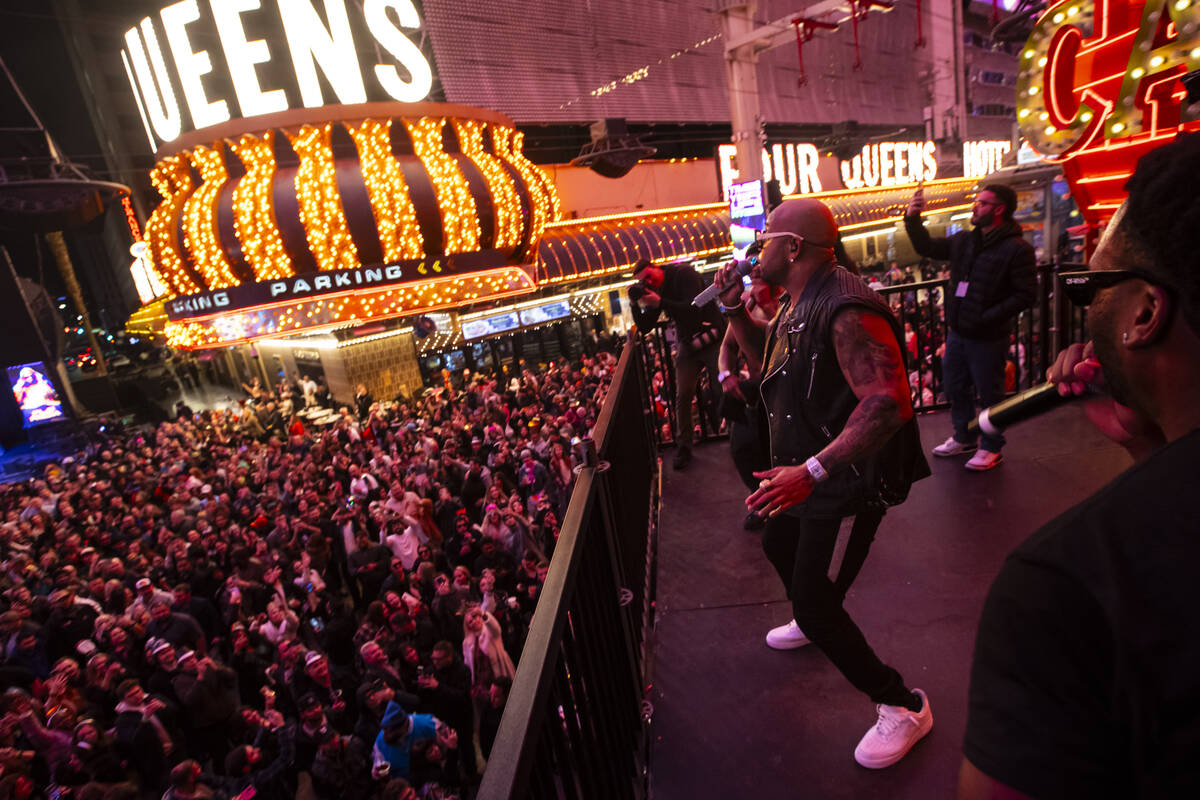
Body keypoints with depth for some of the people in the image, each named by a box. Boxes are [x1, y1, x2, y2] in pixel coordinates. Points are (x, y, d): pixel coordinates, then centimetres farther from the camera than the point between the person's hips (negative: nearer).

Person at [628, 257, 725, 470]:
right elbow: (644, 327, 6)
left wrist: (660, 303, -31)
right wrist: (635, 304, -10)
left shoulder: (683, 273, -12)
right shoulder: (655, 291, 7)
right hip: (687, 344, 5)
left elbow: (694, 307, -25)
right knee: (683, 395, -3)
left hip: (711, 338, -5)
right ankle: (683, 447, 5)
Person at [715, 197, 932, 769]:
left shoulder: (845, 309, -28)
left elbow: (888, 403, -35)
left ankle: (903, 707, 17)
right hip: (807, 467, 10)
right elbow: (764, 361, 19)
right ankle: (812, 622, 59)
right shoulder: (796, 303, 5)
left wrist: (812, 471, -41)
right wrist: (734, 308, 5)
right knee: (778, 543, 29)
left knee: (816, 605, -6)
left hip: (847, 479, -10)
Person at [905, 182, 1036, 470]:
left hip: (988, 338, -7)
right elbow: (926, 247, 18)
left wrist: (988, 318, -23)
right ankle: (964, 438, 37)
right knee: (956, 389, 18)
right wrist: (913, 219, 2)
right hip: (957, 333, 7)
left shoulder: (1017, 249, -12)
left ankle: (991, 448, 22)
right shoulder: (963, 241, 8)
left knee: (989, 393, 5)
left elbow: (1026, 294, -16)